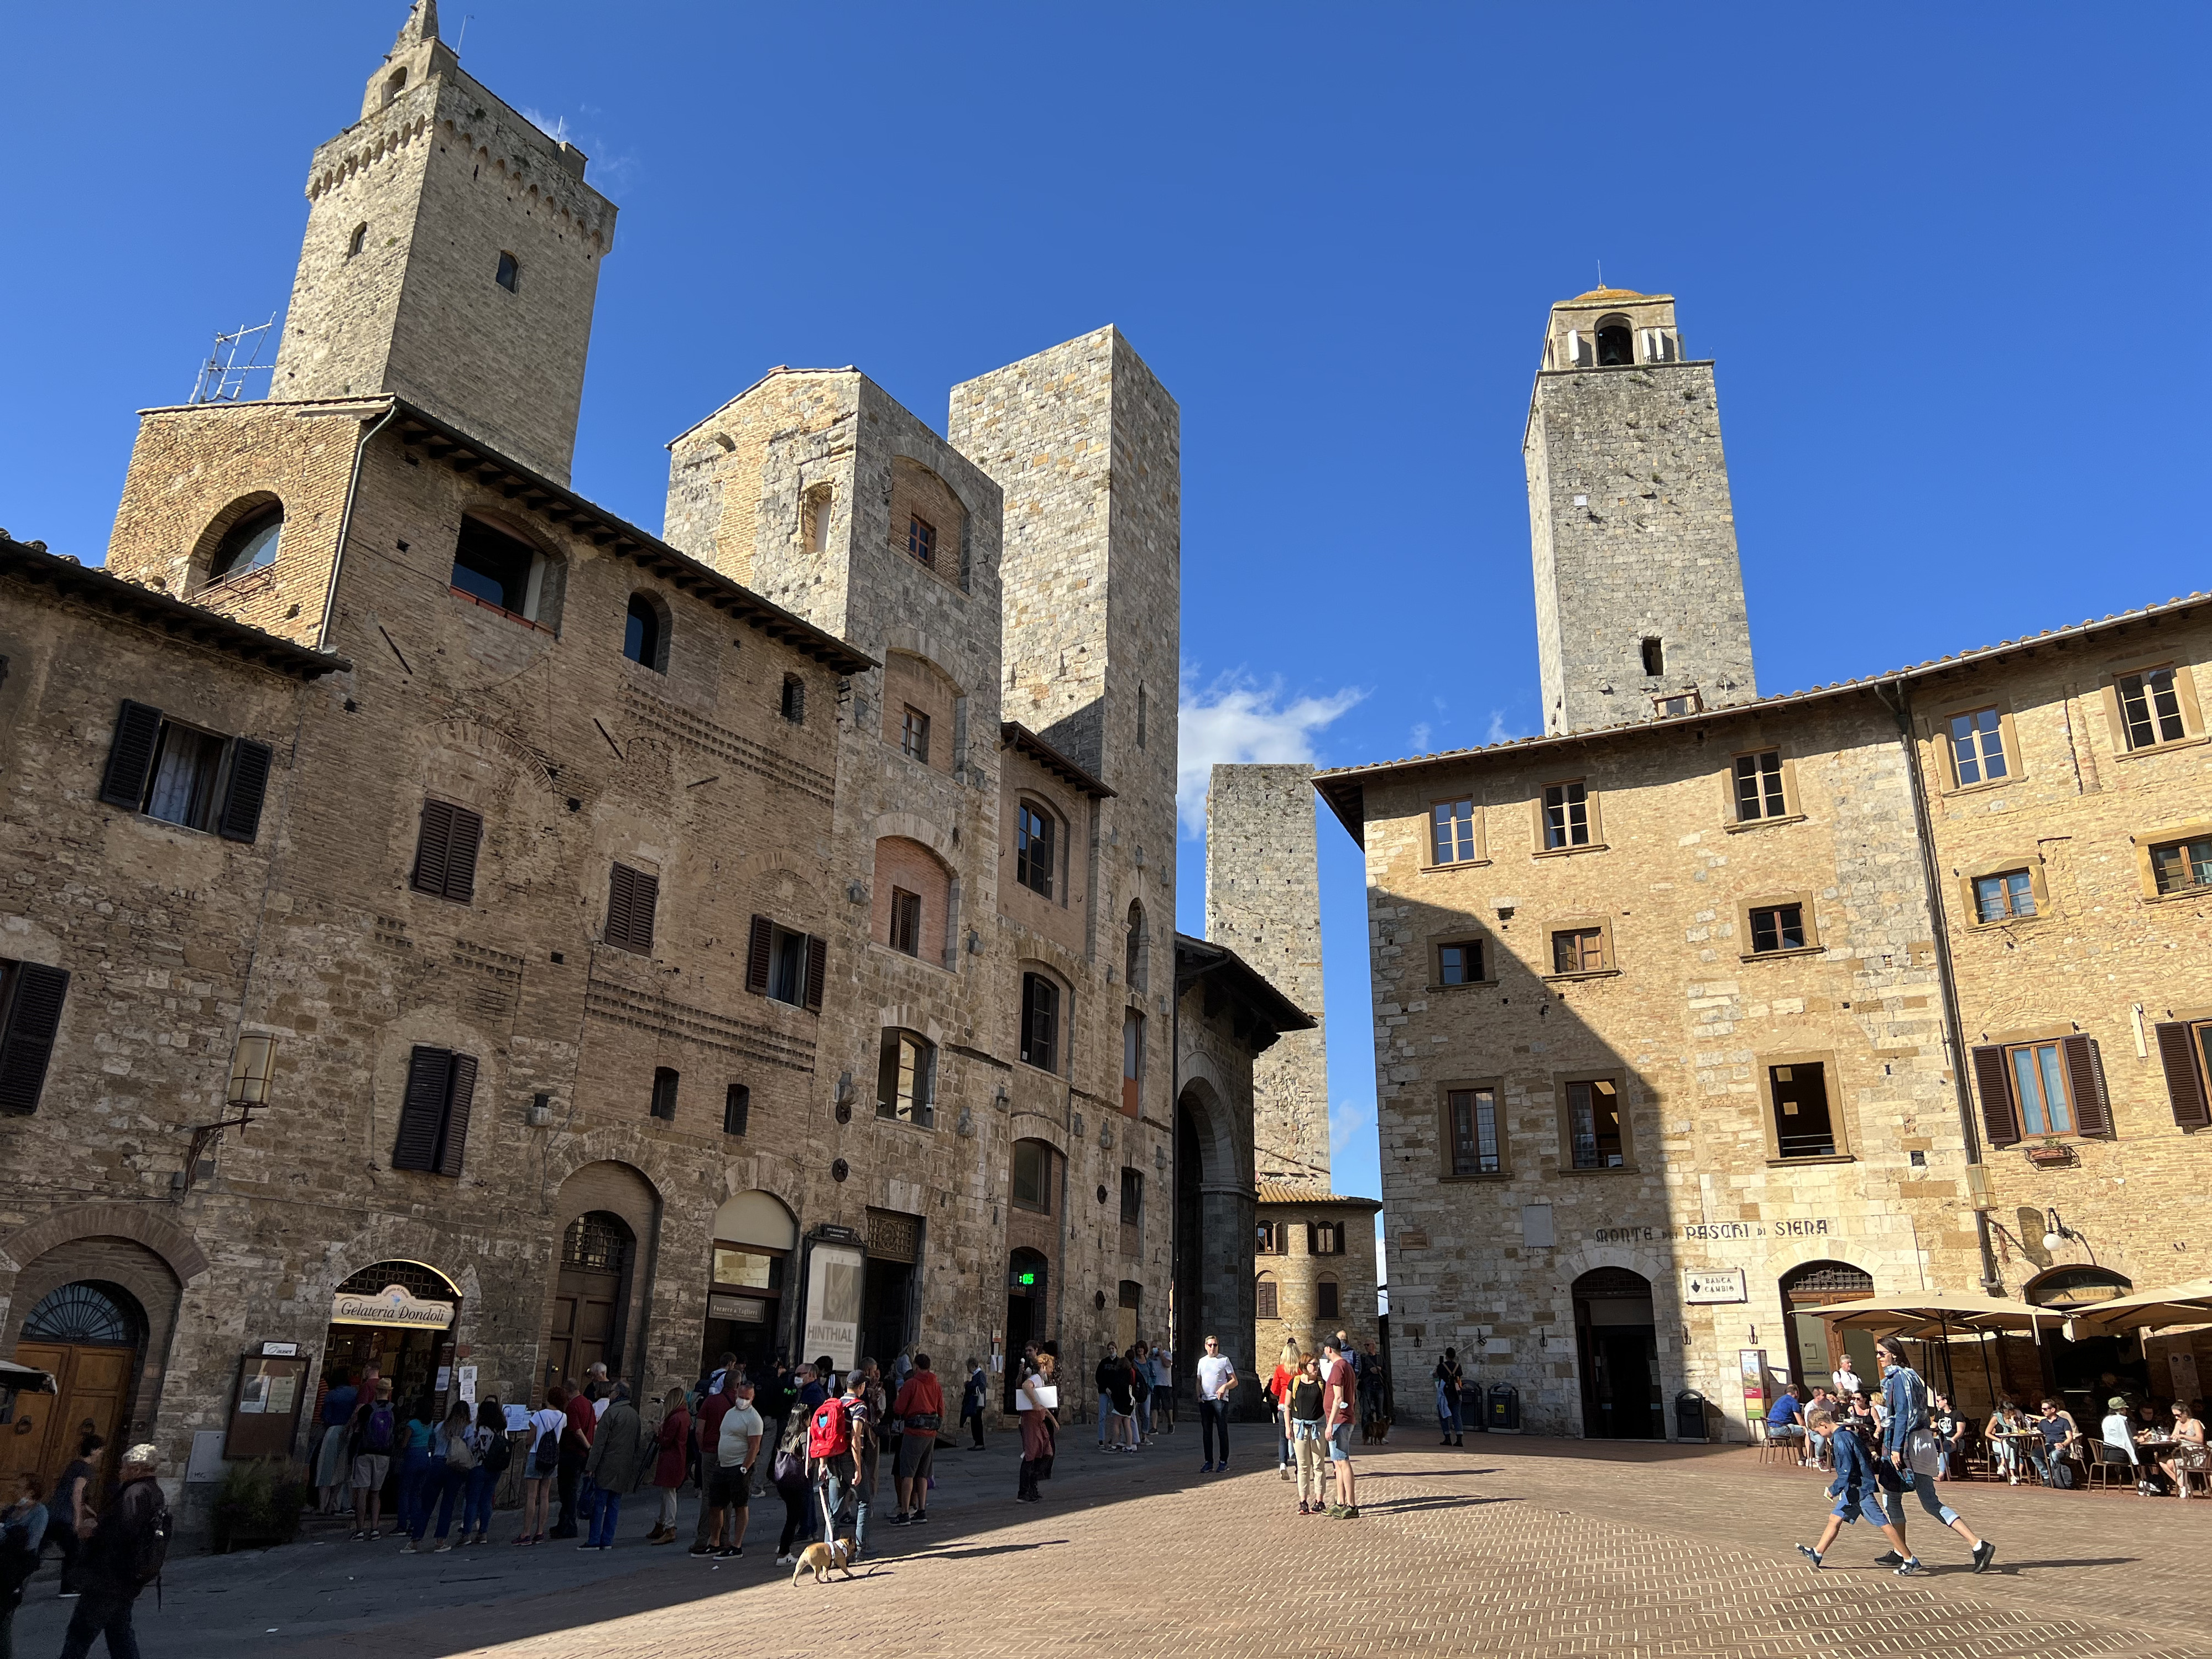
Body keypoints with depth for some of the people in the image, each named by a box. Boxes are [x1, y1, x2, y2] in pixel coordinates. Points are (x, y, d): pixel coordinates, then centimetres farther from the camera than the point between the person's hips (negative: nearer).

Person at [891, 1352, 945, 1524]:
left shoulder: (911, 1384, -7)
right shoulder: (936, 1386, 11)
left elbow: (898, 1409, -6)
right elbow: (941, 1412, 15)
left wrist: (894, 1403, 14)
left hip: (914, 1432, -6)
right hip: (931, 1434, 6)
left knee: (907, 1473, -4)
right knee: (922, 1474, 15)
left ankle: (905, 1514, -8)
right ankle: (921, 1511, 16)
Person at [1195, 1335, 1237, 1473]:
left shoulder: (1224, 1360, 2)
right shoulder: (1202, 1361, 16)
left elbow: (1234, 1381, 0)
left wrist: (1225, 1386, -19)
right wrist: (1198, 1394, 5)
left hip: (1220, 1400, -4)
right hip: (1205, 1400, 4)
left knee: (1222, 1431, -4)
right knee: (1206, 1432, 5)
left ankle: (1223, 1462, 2)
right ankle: (1209, 1462, 11)